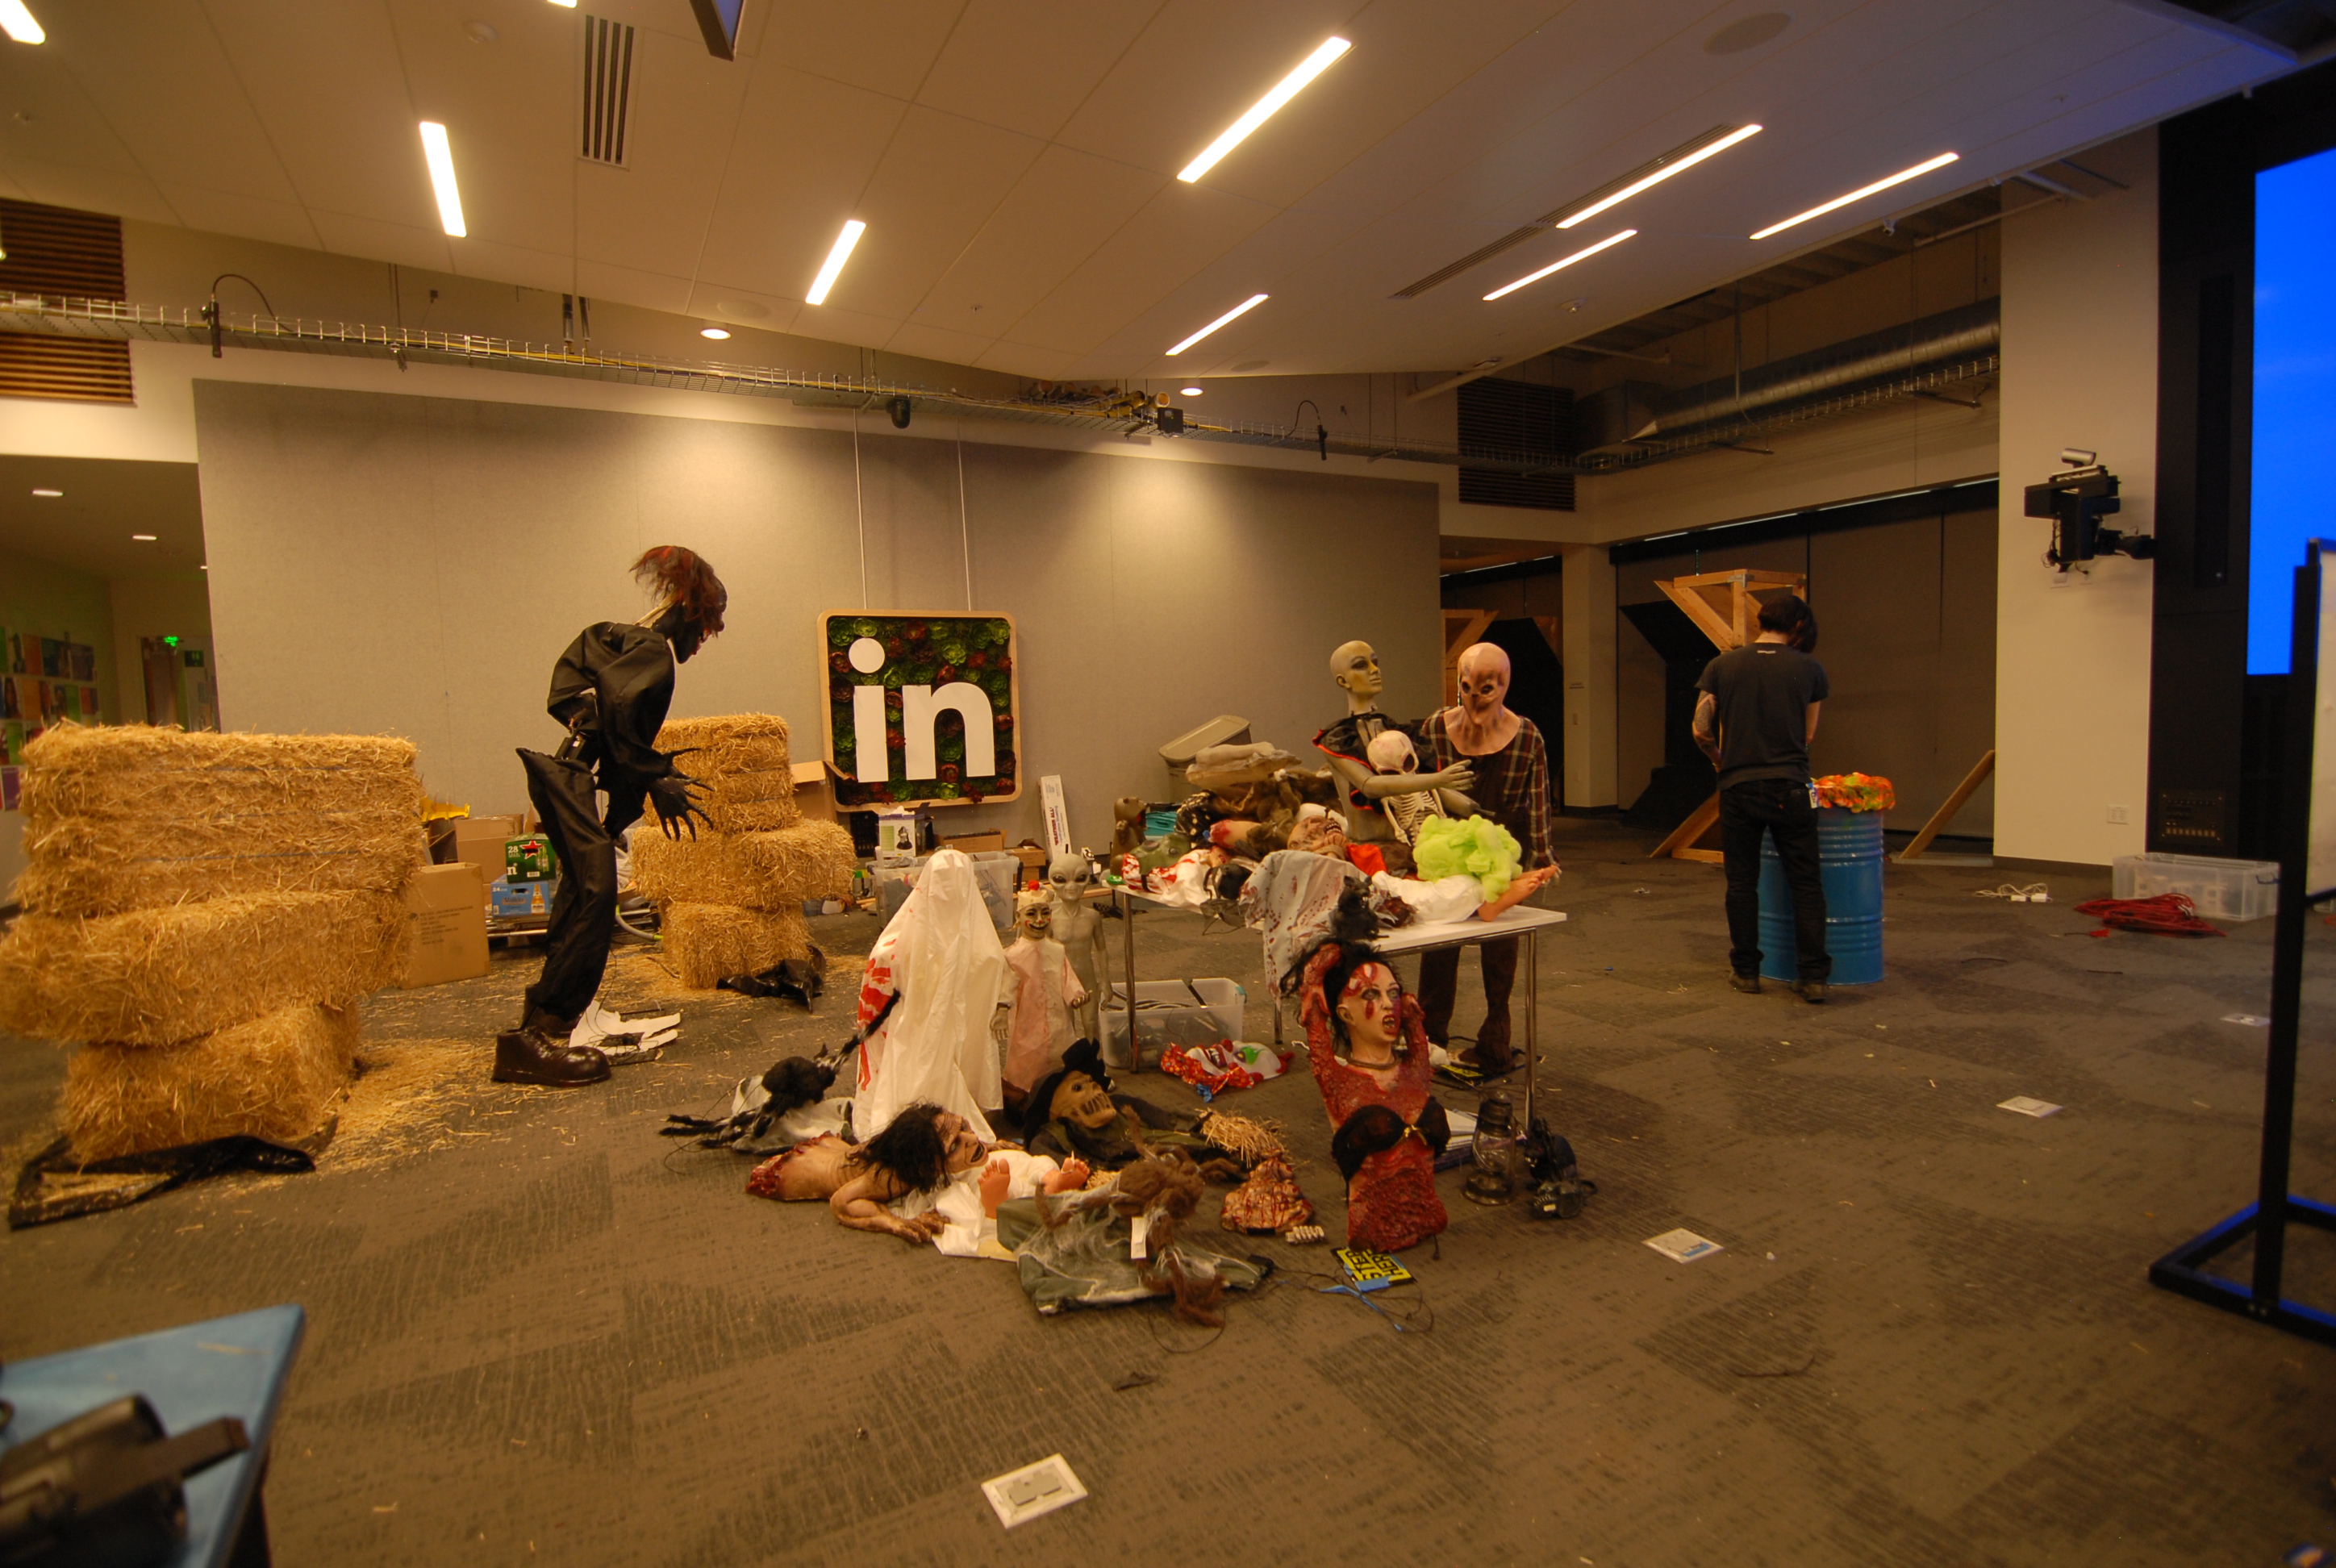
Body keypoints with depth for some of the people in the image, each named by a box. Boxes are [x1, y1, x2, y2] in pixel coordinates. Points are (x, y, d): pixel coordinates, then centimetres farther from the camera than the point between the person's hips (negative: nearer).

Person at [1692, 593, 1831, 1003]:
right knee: (1805, 883, 8)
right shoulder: (1809, 669, 0)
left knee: (1742, 883, 9)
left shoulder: (1721, 666, 0)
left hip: (1739, 787, 1)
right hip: (1790, 787, 0)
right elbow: (1808, 736, 8)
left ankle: (1747, 971, 16)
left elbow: (1701, 730, -1)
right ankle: (1814, 976, 8)